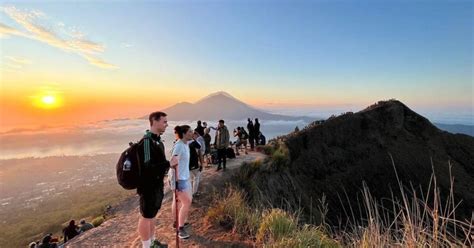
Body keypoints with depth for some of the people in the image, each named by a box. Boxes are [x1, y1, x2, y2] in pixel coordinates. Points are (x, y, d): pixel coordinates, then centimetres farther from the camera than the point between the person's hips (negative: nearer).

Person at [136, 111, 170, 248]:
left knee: (152, 215, 22)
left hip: (157, 185, 9)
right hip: (148, 187, -9)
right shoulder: (146, 141, -22)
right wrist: (168, 164, -25)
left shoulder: (157, 140, 6)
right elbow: (147, 167, -27)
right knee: (146, 216, 8)